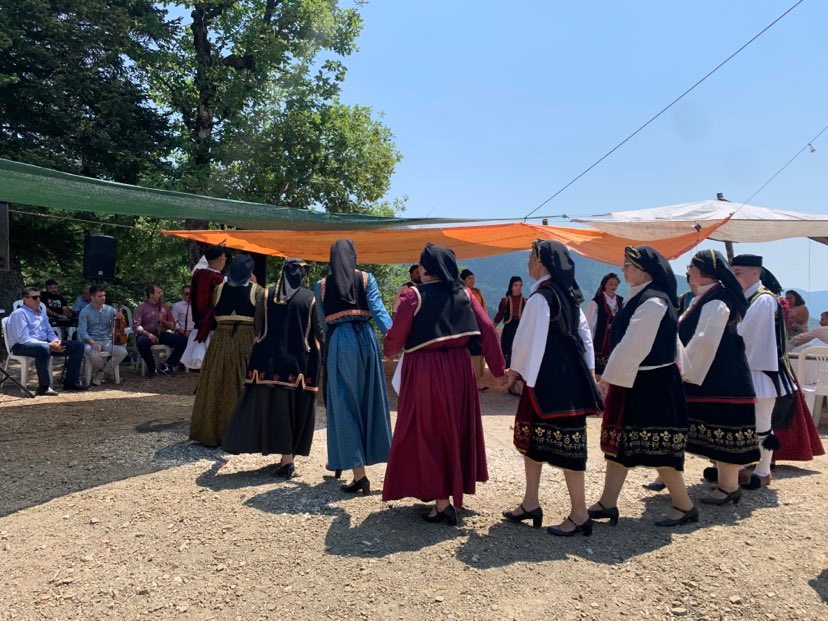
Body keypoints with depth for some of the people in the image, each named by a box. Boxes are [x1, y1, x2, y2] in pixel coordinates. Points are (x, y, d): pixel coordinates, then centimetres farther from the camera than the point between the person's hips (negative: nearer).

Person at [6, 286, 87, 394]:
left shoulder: (41, 312, 17)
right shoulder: (19, 313, -9)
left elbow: (49, 331, 21)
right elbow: (23, 339, -20)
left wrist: (56, 341, -4)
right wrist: (49, 345, -24)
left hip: (45, 344, 8)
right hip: (22, 347, -8)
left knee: (78, 345, -2)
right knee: (44, 348, -43)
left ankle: (71, 381, -4)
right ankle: (44, 387, -34)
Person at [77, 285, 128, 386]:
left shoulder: (110, 309, 11)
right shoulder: (85, 311, 2)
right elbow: (82, 331, -6)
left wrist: (119, 319, -13)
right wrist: (92, 342, -24)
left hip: (107, 341, 3)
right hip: (92, 341, -3)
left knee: (123, 352, -27)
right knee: (94, 355, -37)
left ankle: (101, 374, -8)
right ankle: (106, 371, -1)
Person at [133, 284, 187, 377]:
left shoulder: (165, 307, 14)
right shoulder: (141, 308, 2)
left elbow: (172, 325, 14)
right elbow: (136, 325, -10)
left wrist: (163, 321, -8)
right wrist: (148, 334, -25)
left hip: (162, 334, 4)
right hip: (147, 335, -4)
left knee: (182, 339, -19)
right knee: (142, 342, -39)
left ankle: (166, 366, -9)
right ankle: (152, 368, -17)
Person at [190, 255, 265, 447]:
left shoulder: (219, 288, 5)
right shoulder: (257, 290, -4)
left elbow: (213, 314, 9)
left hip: (220, 342, 2)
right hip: (247, 342, -2)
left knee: (217, 386, 9)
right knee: (243, 388, 4)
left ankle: (212, 432, 16)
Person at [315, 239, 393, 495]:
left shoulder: (321, 285, 6)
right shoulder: (366, 279, 4)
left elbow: (323, 322, 8)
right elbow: (378, 310, -9)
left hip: (337, 346, 0)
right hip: (365, 341, 1)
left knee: (343, 405, 2)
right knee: (369, 401, 12)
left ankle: (359, 474, -1)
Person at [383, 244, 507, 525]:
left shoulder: (414, 295, -9)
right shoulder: (464, 293, 3)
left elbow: (395, 338, -9)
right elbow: (488, 330, -2)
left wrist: (389, 351, 14)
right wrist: (498, 369, 3)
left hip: (424, 371, -5)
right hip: (459, 368, 5)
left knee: (429, 433, 5)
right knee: (456, 429, 19)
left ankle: (442, 502, 5)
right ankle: (455, 491, 31)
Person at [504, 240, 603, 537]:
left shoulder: (540, 297, -14)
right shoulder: (569, 295, 13)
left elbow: (528, 338, -12)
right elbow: (585, 334, 15)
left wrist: (515, 369, 3)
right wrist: (588, 370, 19)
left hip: (549, 377, -10)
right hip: (571, 374, 10)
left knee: (564, 442, -2)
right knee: (531, 435, 16)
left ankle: (579, 514, 7)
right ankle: (530, 504, 25)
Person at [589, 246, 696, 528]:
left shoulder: (653, 302, -19)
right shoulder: (642, 298, 12)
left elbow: (633, 346, -22)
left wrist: (608, 377, -15)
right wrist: (612, 377, 16)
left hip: (650, 387, -10)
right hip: (635, 382, 10)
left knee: (656, 447, 1)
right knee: (618, 442, 12)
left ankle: (684, 506, 18)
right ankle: (607, 504, 19)